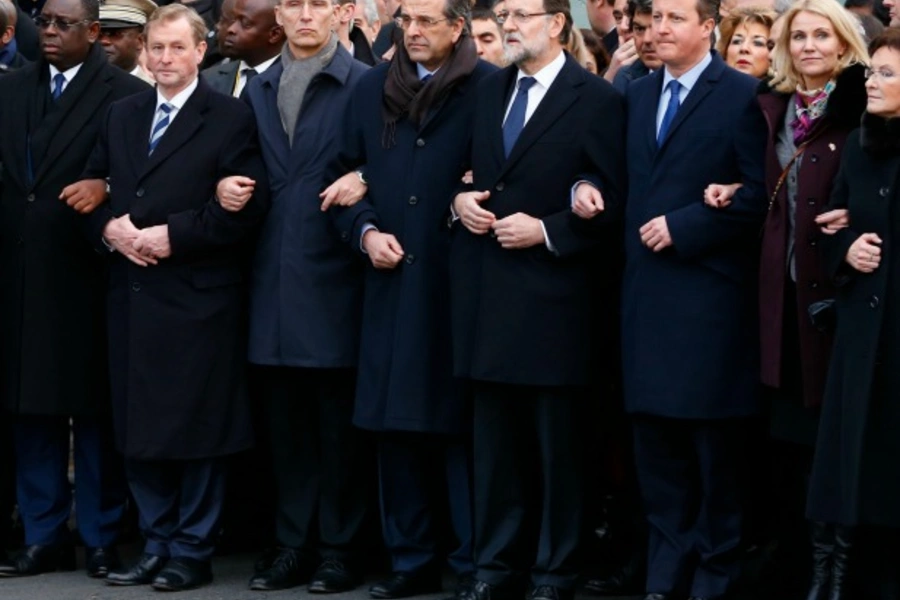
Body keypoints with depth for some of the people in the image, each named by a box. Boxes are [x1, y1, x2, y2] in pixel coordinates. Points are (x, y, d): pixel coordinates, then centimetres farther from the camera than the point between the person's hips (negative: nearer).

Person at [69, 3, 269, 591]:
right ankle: (157, 544, 18)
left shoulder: (232, 117, -2)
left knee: (196, 428, 0)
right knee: (139, 427, 8)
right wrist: (110, 228, -6)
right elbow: (92, 190, 16)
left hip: (197, 298, -5)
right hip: (132, 294, 6)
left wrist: (172, 235, -16)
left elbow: (246, 206, -11)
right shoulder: (121, 116, 16)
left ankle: (193, 550, 9)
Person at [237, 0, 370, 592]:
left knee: (339, 423, 2)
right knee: (285, 421, 9)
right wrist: (232, 187, 1)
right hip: (274, 276, 5)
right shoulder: (258, 90, 15)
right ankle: (294, 545, 17)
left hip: (332, 275, -5)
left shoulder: (364, 84, -2)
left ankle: (340, 549, 10)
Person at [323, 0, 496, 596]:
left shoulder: (486, 88, -4)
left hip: (457, 280, -4)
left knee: (461, 423, 0)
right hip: (391, 279, 4)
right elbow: (346, 176, 15)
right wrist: (365, 231, -4)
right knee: (395, 422, 7)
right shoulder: (373, 88, 11)